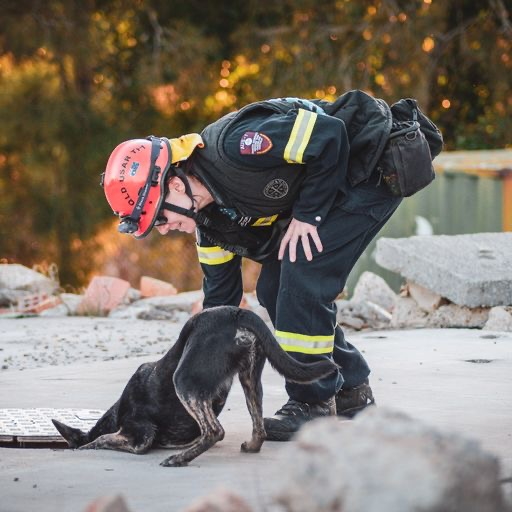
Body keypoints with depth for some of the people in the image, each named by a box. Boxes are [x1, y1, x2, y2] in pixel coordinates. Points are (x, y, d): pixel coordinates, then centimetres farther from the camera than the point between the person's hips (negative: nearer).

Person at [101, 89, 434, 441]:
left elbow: (328, 134, -29)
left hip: (374, 167, -9)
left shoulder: (233, 147, -31)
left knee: (302, 274, -18)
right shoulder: (209, 215, -1)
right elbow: (221, 295, 8)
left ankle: (312, 403, -8)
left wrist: (307, 214, -22)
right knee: (275, 289, 4)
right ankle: (352, 393, 16)